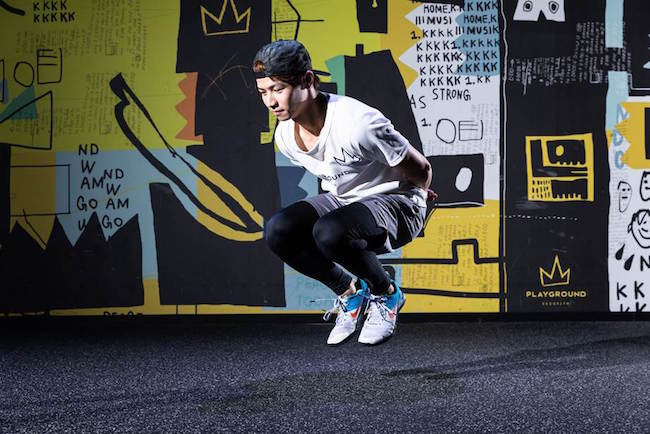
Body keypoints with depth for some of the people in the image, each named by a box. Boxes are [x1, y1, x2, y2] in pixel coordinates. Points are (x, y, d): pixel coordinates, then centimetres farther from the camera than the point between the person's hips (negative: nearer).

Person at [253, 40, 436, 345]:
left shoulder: (357, 123, -32)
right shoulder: (285, 136, -8)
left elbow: (420, 169, -17)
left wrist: (415, 195, 3)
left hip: (395, 201, -7)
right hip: (342, 200, 7)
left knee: (329, 232, -36)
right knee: (277, 231, -17)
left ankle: (387, 294, -6)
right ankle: (349, 291, 4)